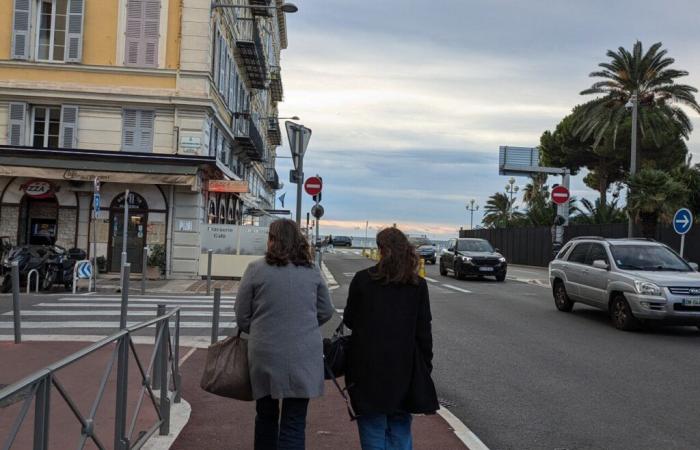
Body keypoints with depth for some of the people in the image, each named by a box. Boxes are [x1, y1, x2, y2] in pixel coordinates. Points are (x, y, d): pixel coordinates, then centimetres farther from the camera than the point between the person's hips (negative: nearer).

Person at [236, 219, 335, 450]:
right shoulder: (312, 270, 2)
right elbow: (326, 312, 10)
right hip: (304, 357, 1)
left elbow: (241, 315, 1)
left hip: (265, 355, 0)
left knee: (266, 416, 19)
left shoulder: (256, 269, -4)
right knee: (295, 423, 4)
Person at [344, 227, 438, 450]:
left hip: (369, 364, -2)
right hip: (404, 365, 2)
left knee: (373, 426, 8)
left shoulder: (362, 279, -7)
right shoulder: (418, 284, -2)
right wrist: (425, 365, 9)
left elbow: (349, 320, 1)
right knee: (400, 427, 15)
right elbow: (424, 330, 0)